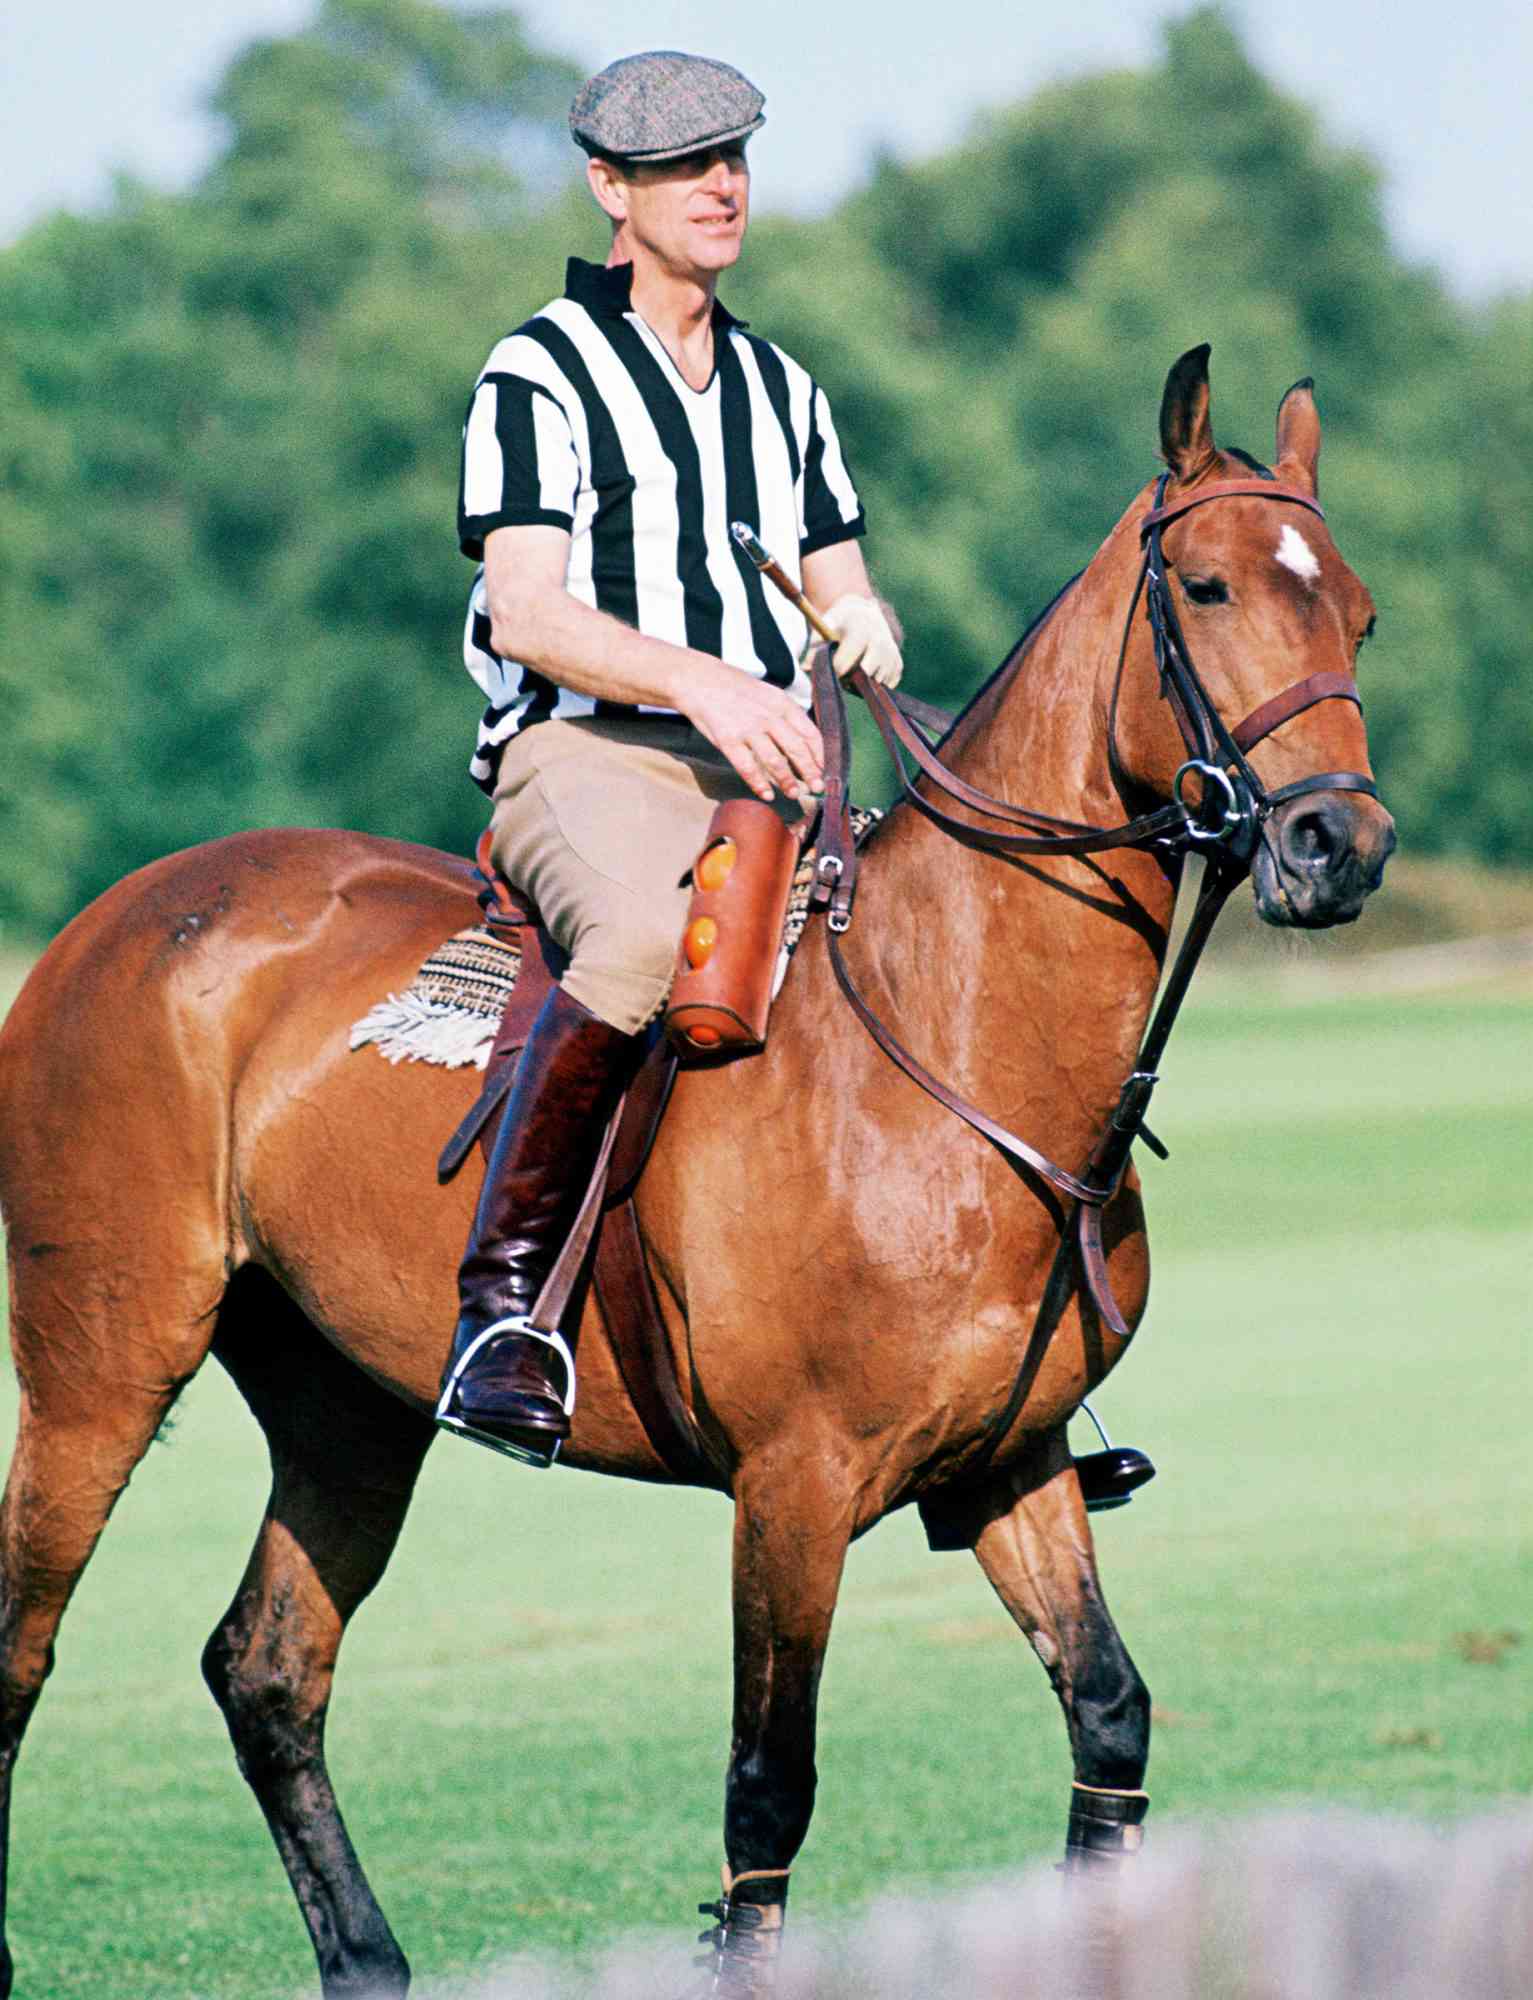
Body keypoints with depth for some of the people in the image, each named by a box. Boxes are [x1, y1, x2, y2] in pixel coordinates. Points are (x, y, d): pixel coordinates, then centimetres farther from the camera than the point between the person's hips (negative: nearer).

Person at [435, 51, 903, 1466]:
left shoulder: (781, 385, 23)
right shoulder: (544, 373, 1)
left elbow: (845, 600, 23)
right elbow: (527, 618, -10)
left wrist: (864, 634, -3)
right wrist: (699, 682, -24)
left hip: (769, 769, 7)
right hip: (590, 754, -7)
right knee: (646, 930, -40)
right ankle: (504, 1296, -34)